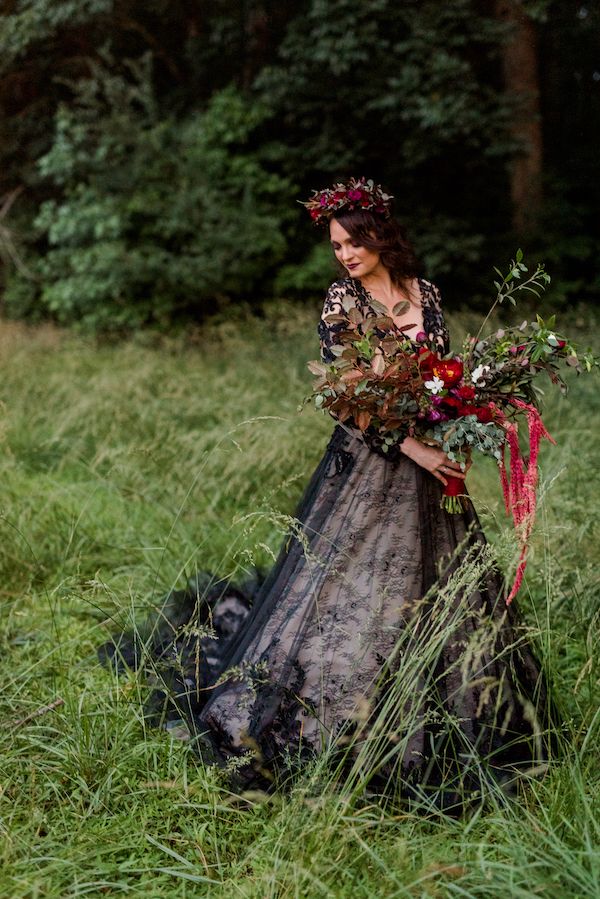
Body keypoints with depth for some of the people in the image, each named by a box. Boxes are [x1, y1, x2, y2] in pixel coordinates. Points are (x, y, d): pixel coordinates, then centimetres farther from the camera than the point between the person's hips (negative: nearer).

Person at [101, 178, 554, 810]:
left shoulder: (425, 293, 6)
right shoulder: (341, 301, -8)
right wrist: (411, 447, -21)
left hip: (430, 461, 5)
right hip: (367, 461, -5)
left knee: (443, 591, 12)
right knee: (342, 584, -5)